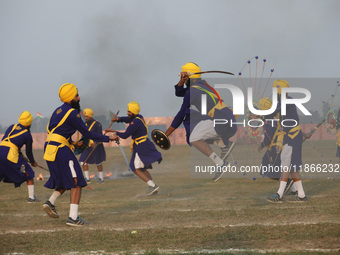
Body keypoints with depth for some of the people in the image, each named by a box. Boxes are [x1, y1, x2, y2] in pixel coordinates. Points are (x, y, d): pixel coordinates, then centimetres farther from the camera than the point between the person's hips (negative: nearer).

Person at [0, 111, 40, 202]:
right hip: (10, 155, -5)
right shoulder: (27, 135, 7)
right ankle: (31, 197, 10)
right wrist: (33, 162, 34)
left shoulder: (12, 127, 20)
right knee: (29, 174, 11)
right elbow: (29, 152, 13)